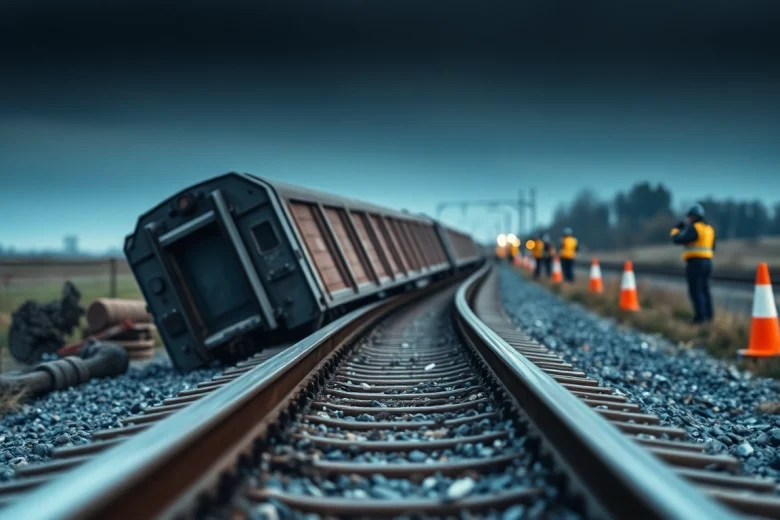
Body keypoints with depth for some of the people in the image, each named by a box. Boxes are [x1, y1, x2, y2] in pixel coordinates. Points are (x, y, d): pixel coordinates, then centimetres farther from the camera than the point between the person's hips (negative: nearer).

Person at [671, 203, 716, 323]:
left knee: (695, 291, -7)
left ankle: (700, 316, -11)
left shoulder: (693, 228, -12)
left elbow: (677, 239, -16)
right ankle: (708, 316, 14)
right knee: (704, 290, 13)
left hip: (695, 263, -9)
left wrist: (676, 229, 3)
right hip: (707, 262, 9)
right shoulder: (709, 229, 16)